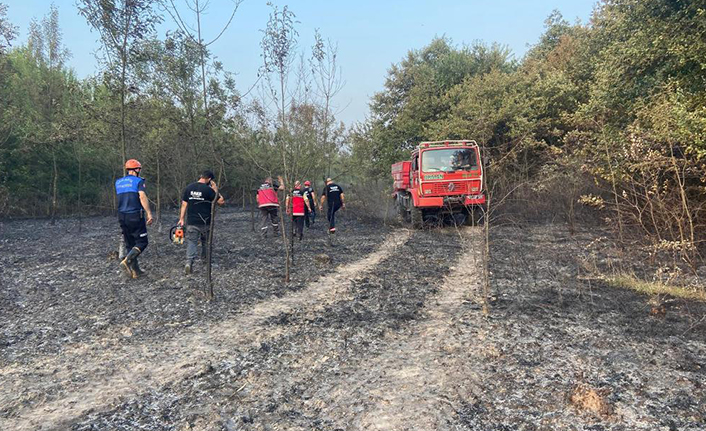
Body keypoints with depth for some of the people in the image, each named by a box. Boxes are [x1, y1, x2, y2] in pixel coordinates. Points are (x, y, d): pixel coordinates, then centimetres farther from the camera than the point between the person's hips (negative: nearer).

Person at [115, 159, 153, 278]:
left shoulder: (118, 182, 12)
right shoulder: (138, 181, -7)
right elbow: (142, 197, -20)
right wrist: (149, 213, -20)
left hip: (122, 217, 6)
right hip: (135, 216, -6)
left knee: (130, 244, 12)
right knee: (142, 242, 2)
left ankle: (135, 270, 14)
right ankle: (127, 261, -18)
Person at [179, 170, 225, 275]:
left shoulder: (189, 188, 4)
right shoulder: (208, 189, -10)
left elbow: (184, 204, 5)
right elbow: (221, 201, -7)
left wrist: (182, 218, 10)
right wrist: (216, 190, 2)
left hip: (191, 222, 2)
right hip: (205, 222, -2)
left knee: (191, 242, 2)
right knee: (206, 242, 18)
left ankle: (189, 262, -16)